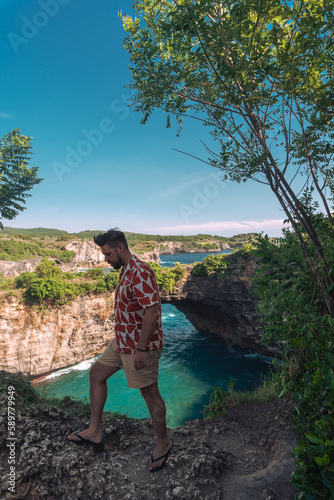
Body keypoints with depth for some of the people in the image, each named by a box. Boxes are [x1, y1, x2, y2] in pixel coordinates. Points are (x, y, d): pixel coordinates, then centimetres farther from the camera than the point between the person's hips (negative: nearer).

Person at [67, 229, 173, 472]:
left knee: (150, 393, 7)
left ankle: (163, 442, 31)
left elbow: (152, 311, -29)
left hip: (140, 345, -10)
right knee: (96, 374, 18)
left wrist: (142, 348, -26)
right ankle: (94, 431, 34)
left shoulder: (140, 272, -25)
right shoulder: (126, 271, 9)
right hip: (123, 342, 10)